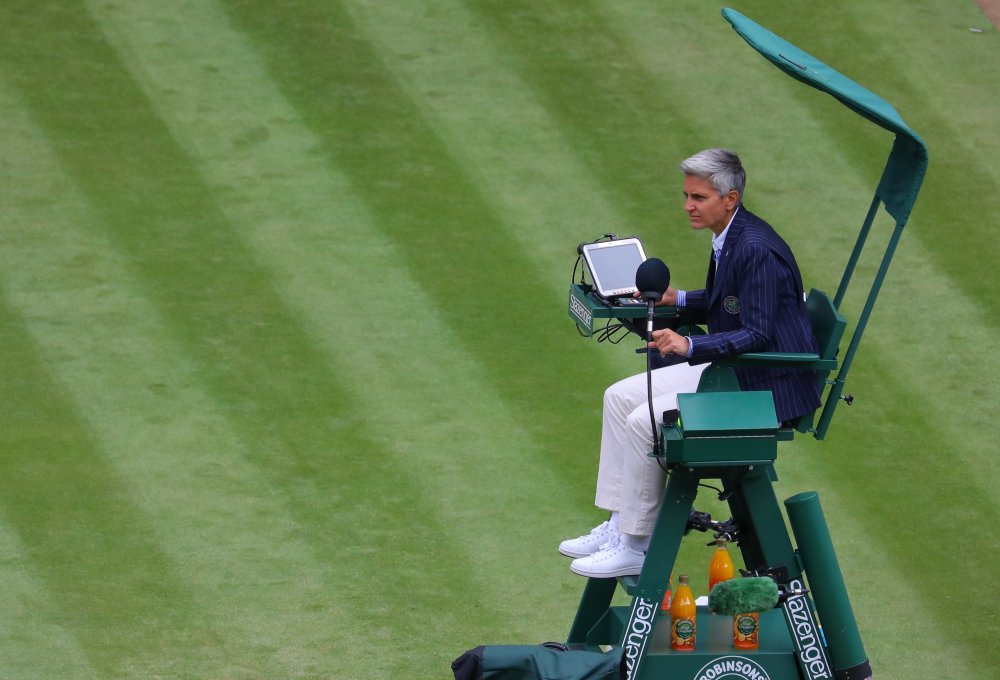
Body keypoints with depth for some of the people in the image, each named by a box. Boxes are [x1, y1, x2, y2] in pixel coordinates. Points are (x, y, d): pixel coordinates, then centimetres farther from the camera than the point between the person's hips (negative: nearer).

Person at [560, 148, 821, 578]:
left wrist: (690, 347, -36)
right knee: (620, 397, 6)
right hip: (729, 368, 11)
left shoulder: (757, 250, -24)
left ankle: (636, 547, -7)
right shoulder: (729, 237, 7)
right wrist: (678, 300, 11)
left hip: (767, 385, -11)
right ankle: (619, 525, 8)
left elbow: (758, 335, -27)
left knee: (645, 422, -19)